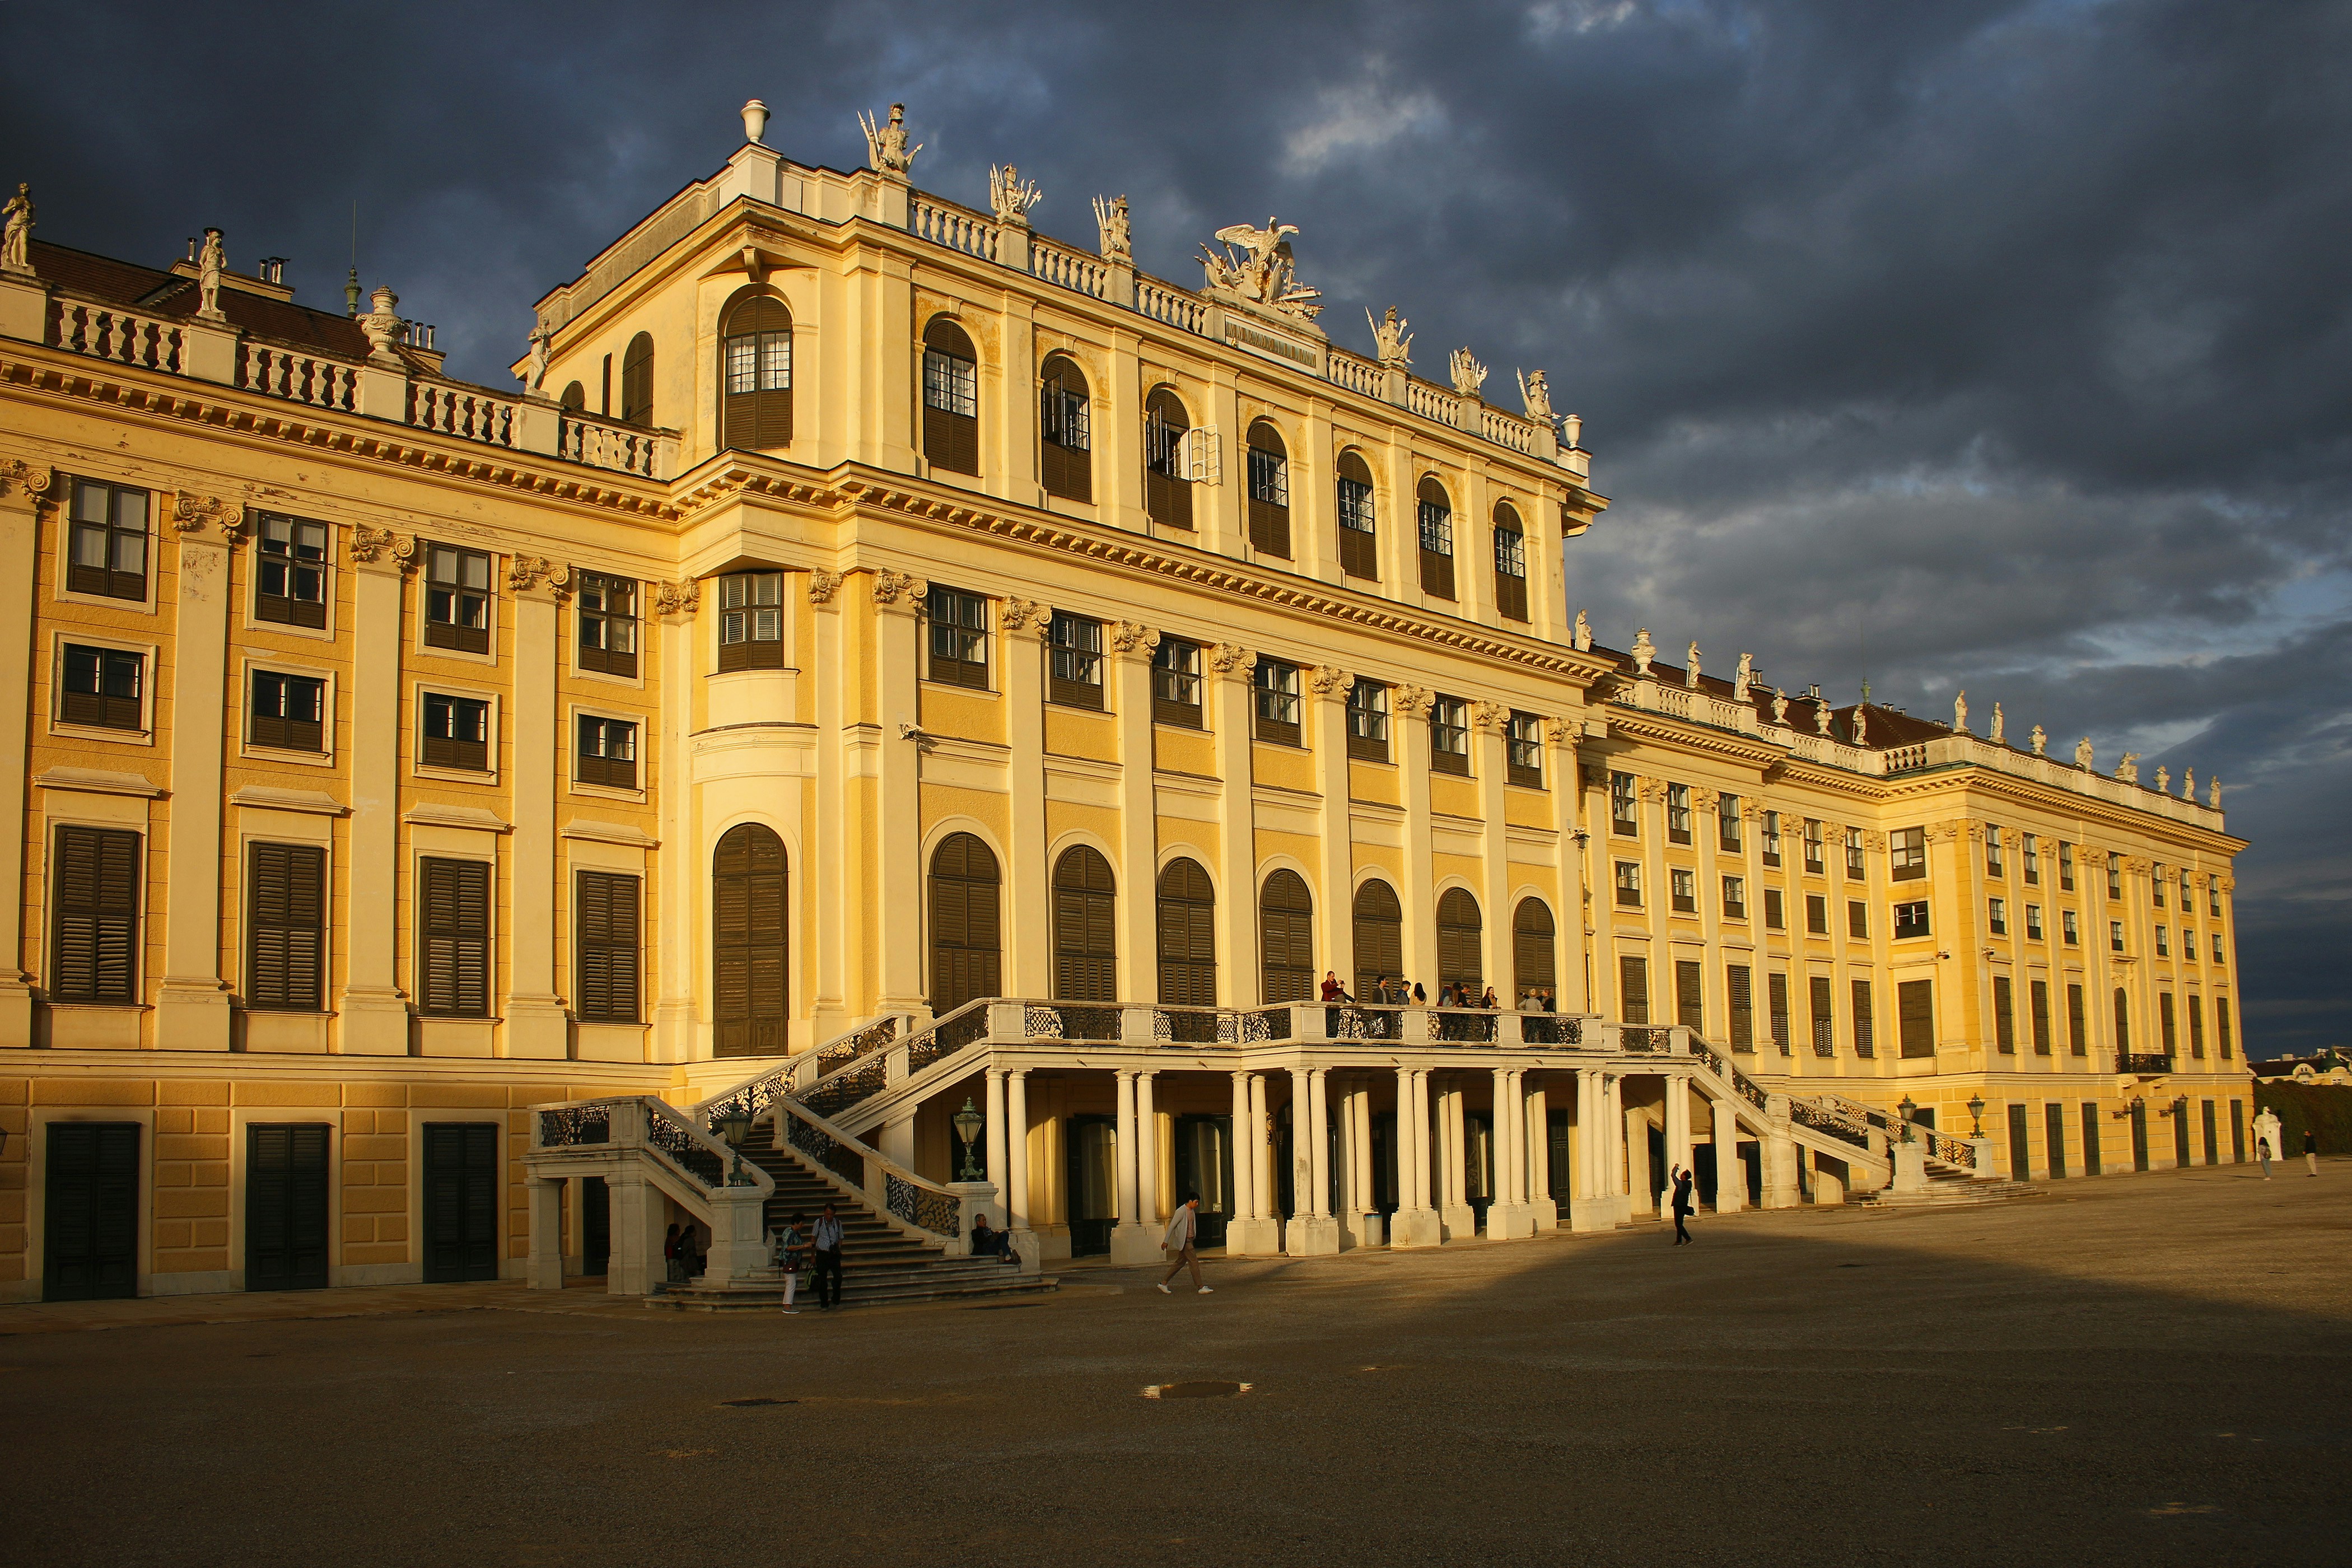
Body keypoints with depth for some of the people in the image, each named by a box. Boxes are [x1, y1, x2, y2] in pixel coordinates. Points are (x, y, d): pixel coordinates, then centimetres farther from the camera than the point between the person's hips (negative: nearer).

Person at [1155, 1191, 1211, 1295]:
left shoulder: (1192, 1211, 12)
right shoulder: (1181, 1211, -16)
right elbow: (1172, 1226, -14)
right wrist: (1166, 1241, -14)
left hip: (1189, 1240, 10)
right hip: (1184, 1241, -10)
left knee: (1180, 1263, 13)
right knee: (1194, 1263, -7)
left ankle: (1163, 1283, 18)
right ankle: (1200, 1287, -3)